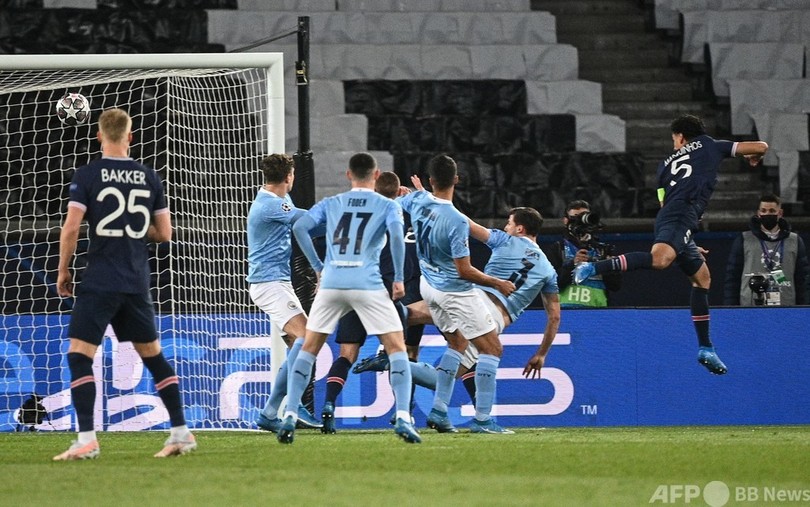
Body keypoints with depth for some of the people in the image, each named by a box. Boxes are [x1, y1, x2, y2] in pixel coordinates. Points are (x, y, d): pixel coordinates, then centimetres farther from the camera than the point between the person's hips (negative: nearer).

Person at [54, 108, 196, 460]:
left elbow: (71, 228, -11)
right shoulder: (149, 177, 6)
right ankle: (181, 434, 15)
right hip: (137, 283, 5)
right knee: (153, 355, 15)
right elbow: (164, 233, 8)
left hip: (99, 282, -5)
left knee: (79, 354, -3)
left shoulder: (87, 175, -5)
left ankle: (86, 440, -15)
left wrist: (63, 271, 1)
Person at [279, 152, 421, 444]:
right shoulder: (387, 206, 9)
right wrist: (399, 278, -4)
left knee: (308, 349, 14)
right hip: (368, 286, -3)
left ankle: (290, 417, 5)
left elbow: (299, 227, 5)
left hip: (331, 283, 3)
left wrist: (318, 267, 10)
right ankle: (403, 418, -11)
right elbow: (396, 233, -10)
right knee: (397, 348, 3)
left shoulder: (331, 204, 17)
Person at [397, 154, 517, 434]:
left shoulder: (417, 200, -9)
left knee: (457, 343, 23)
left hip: (429, 286, 8)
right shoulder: (457, 221, -28)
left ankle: (438, 411, 15)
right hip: (456, 293, -8)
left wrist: (403, 192, 36)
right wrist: (497, 283, -10)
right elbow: (464, 271, -24)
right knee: (492, 348, 1)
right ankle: (482, 419, -6)